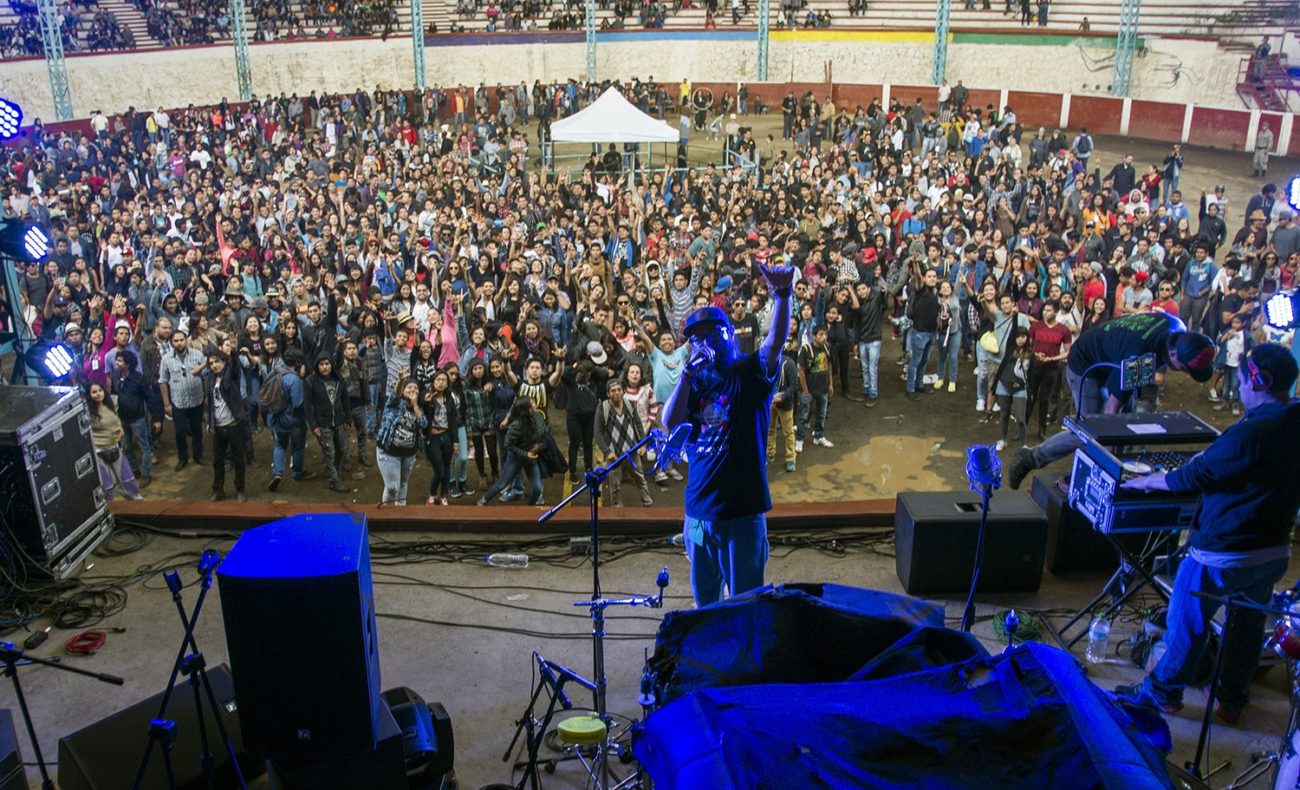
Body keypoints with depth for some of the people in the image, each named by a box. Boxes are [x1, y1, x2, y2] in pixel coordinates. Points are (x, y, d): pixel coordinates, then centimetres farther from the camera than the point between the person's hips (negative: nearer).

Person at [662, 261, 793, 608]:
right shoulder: (694, 384, 9)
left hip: (743, 513, -4)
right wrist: (688, 373, -17)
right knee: (704, 604, 18)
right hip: (699, 513, 4)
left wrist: (782, 296, -39)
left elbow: (776, 341, -22)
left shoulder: (750, 374, -1)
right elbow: (670, 423, -8)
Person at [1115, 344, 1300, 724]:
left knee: (1187, 623, 10)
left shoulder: (1249, 433, -26)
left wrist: (1146, 482, -3)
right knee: (1248, 624, 21)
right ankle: (1232, 700, 35)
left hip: (1222, 554, -7)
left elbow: (1193, 478, -18)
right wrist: (1212, 455, 16)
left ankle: (1162, 693, 25)